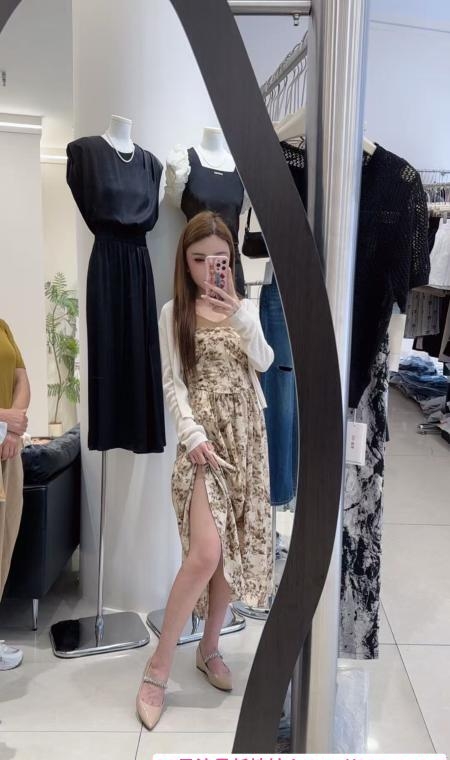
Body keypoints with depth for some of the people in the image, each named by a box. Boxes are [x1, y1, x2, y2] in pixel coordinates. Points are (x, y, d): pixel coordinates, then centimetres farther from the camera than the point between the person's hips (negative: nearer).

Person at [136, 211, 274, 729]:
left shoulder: (245, 308, 10)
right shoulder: (174, 312, 1)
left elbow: (264, 363, -5)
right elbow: (172, 382, -3)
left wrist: (238, 314, -19)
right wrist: (192, 434, -16)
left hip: (246, 434, 4)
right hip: (202, 434, -4)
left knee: (237, 544, 6)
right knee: (207, 551, -15)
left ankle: (210, 647, 26)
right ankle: (159, 664, 1)